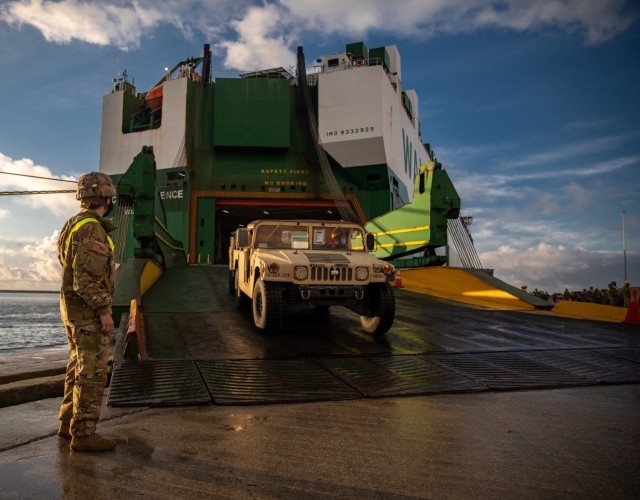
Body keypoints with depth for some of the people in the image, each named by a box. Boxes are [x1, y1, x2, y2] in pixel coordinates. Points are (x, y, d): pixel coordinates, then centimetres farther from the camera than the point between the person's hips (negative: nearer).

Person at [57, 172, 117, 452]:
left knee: (79, 367, 17)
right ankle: (83, 434, 0)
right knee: (92, 373, -5)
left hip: (73, 308, 10)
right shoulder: (91, 228, -17)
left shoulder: (74, 226, 16)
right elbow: (87, 276, -23)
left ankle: (68, 424, 26)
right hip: (89, 310, -10)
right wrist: (104, 311, -21)